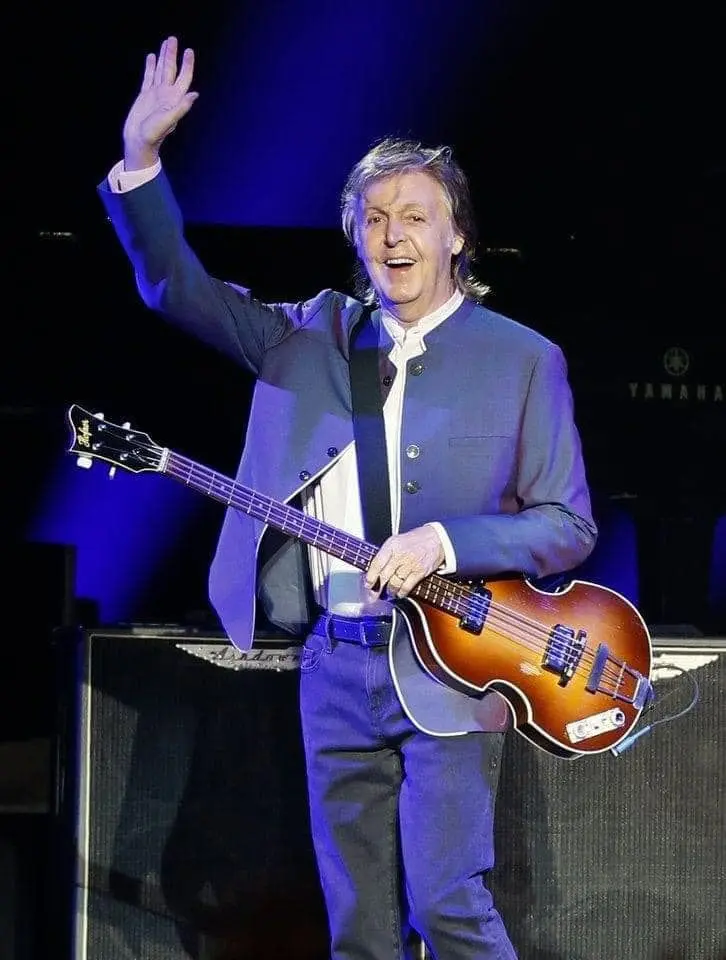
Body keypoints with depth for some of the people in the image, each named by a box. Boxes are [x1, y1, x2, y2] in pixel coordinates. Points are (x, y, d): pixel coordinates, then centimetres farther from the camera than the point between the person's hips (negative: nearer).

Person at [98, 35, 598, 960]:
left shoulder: (523, 359, 0)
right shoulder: (312, 334, 10)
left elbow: (569, 526, -1)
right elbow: (176, 285, 6)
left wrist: (447, 541, -17)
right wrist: (140, 158, -8)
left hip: (446, 664, -4)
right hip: (334, 666, 4)